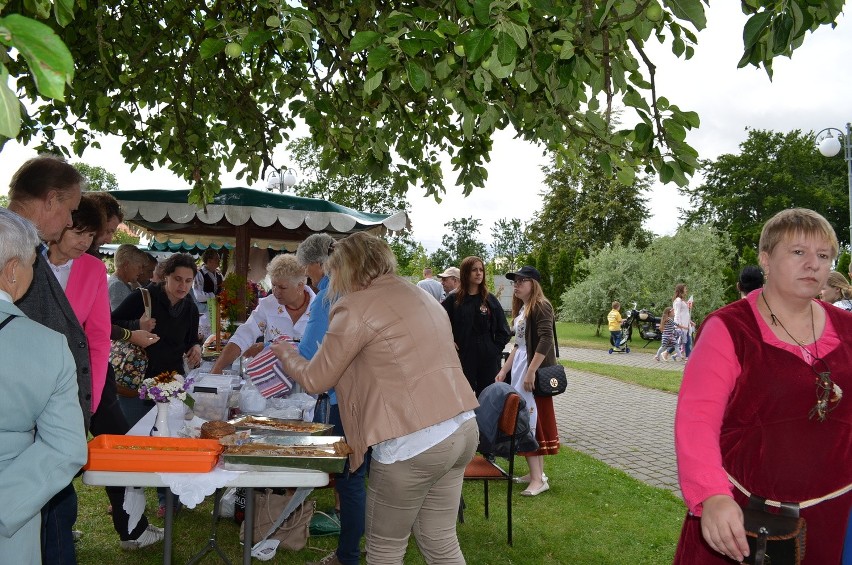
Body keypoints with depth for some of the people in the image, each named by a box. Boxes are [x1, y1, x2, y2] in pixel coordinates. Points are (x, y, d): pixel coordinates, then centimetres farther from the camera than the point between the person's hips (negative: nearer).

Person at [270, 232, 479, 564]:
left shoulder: (356, 307, -7)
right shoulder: (419, 295, 16)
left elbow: (315, 381, 1)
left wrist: (285, 354, 19)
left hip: (413, 442, -7)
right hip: (464, 428, 8)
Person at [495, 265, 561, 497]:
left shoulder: (540, 306, -12)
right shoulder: (521, 309, 15)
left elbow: (546, 341, -23)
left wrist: (531, 372, -25)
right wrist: (504, 370, 18)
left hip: (535, 373, -9)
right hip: (520, 369, 9)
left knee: (531, 421, -7)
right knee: (526, 421, 11)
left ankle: (538, 478, -2)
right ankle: (537, 474, 19)